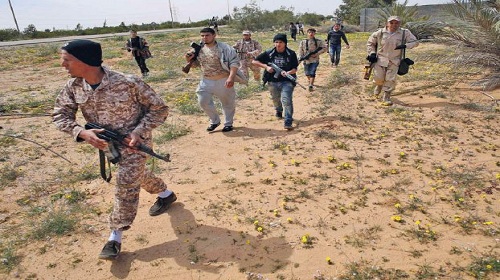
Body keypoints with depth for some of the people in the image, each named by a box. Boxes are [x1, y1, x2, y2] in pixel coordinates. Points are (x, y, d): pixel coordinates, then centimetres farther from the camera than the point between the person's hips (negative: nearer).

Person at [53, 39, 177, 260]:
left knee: (126, 185, -5)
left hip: (133, 142, -6)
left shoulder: (128, 83, -29)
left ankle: (115, 237, 11)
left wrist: (139, 132, -28)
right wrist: (82, 132, -22)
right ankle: (165, 194, 51)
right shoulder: (73, 87, -13)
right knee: (136, 175, 23)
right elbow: (60, 115, -2)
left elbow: (159, 109, -18)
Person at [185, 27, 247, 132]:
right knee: (203, 102, 3)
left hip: (224, 81, -4)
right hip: (207, 81, 4)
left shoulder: (224, 48, -11)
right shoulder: (199, 49, 4)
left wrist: (231, 77, -27)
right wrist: (189, 60, -6)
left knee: (228, 103, 9)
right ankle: (215, 121, 25)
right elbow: (196, 64, 16)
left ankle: (228, 123, 31)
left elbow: (234, 62, -14)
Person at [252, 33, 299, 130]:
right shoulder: (269, 53, -2)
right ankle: (279, 111, 56)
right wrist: (266, 67, -12)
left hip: (287, 81, -3)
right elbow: (254, 61, 0)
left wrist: (288, 73, -25)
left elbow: (295, 68, -4)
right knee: (276, 100, 22)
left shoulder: (291, 54, -5)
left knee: (286, 101, -20)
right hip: (273, 82, 3)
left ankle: (288, 122, -16)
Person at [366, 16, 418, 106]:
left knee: (390, 80, -2)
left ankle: (386, 98, 11)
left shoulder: (404, 33, -5)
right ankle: (379, 85, 36)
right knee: (378, 78, -2)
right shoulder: (380, 32, -5)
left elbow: (415, 42, 0)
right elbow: (370, 42, 8)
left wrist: (405, 46, -18)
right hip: (380, 59, 0)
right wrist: (372, 53, -2)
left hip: (394, 61, 0)